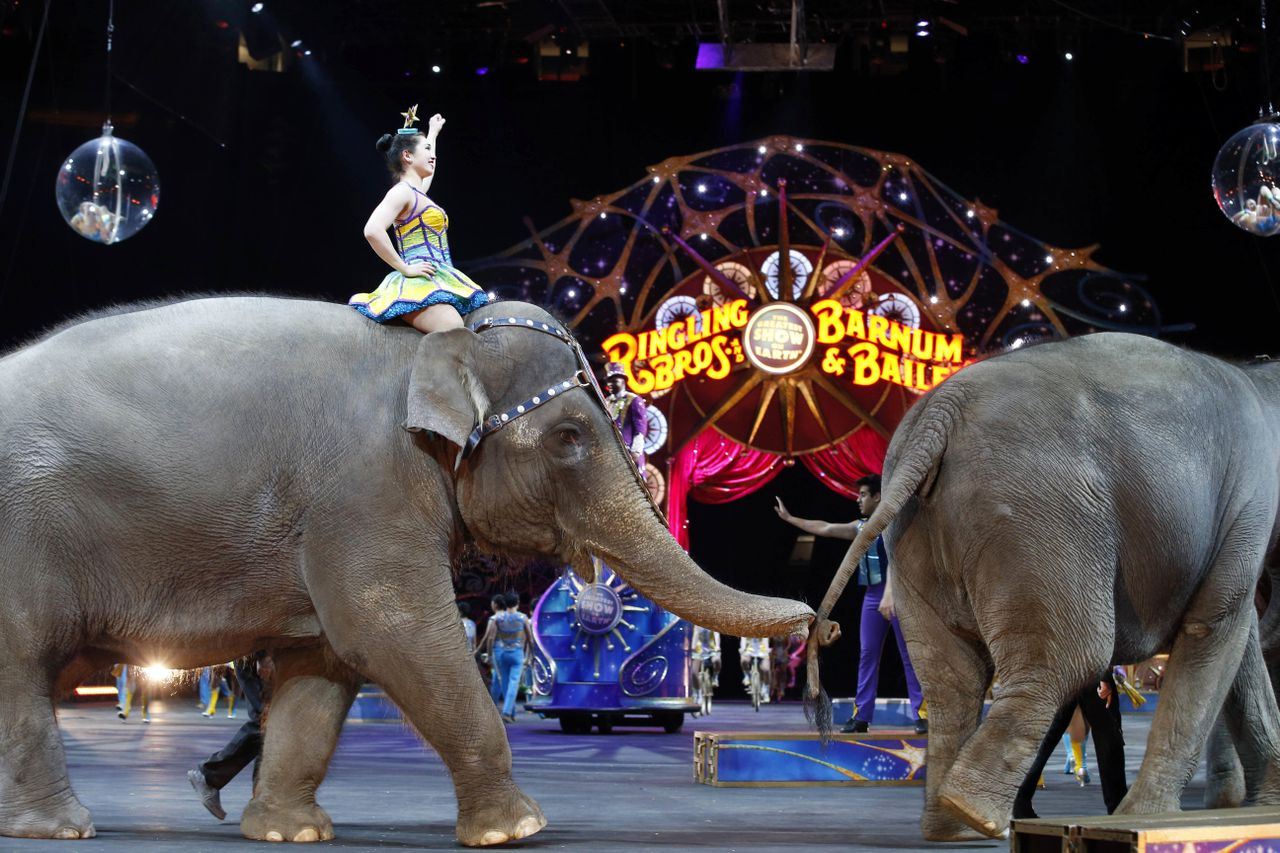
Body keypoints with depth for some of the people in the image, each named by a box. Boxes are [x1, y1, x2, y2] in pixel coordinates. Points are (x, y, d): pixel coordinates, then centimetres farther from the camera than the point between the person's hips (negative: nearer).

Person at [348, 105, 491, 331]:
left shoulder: (416, 192, 25)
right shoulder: (402, 191, -4)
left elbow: (427, 169, 50)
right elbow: (373, 231, -20)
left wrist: (433, 132, 62)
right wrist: (405, 268, -15)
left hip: (440, 285, 10)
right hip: (419, 285, -10)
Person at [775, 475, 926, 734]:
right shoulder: (861, 527, 15)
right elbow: (824, 528, 22)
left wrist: (890, 596, -29)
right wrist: (789, 518, 24)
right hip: (872, 596, 7)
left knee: (909, 654, -6)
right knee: (867, 654, 5)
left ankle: (922, 715, -4)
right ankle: (861, 716, 6)